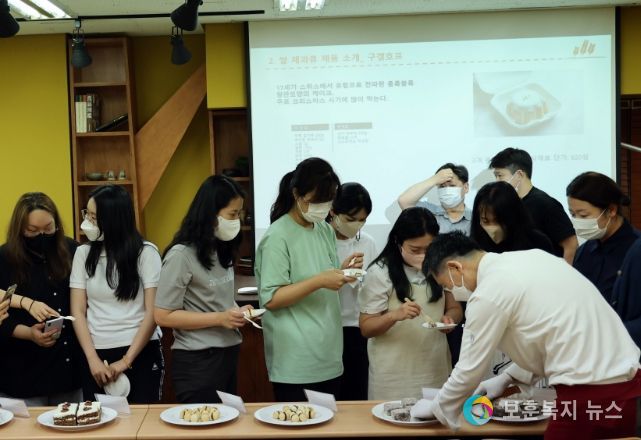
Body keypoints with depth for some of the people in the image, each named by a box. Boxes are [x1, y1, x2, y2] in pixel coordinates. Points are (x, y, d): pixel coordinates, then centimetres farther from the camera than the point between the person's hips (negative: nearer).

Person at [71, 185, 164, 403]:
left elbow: (153, 312, -7)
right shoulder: (83, 253, 4)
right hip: (96, 355, 3)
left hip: (141, 353, -2)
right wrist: (93, 360, -9)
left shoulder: (146, 252, -5)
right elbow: (78, 312, 2)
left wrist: (126, 360, -11)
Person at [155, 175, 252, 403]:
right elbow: (163, 316, -16)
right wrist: (220, 318, -20)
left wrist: (237, 311, -2)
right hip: (198, 361, -8)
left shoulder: (222, 250, 8)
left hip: (228, 354, 8)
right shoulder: (181, 255, -15)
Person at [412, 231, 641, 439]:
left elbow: (469, 370, -2)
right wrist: (508, 377, 26)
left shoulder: (488, 294, -12)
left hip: (590, 393, -8)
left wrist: (434, 407, 16)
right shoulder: (532, 257, 11)